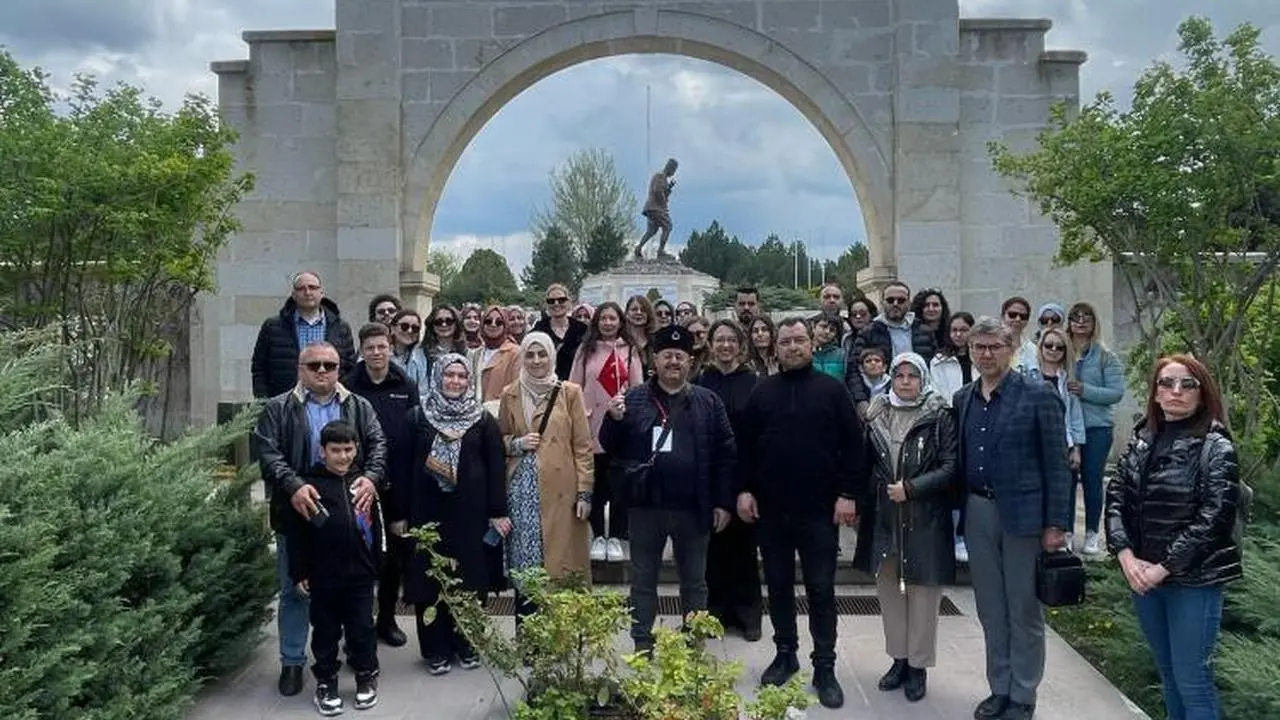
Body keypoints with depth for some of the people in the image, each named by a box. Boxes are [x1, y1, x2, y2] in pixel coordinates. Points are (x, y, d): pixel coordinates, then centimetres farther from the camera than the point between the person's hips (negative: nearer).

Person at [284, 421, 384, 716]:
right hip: (322, 577, -2)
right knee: (325, 632, 11)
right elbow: (296, 534, -4)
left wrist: (376, 565, 12)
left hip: (360, 575, 2)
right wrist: (298, 572, -5)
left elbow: (375, 527, 11)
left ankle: (367, 677, 27)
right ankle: (326, 682, 25)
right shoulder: (309, 484, -6)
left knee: (362, 629, 10)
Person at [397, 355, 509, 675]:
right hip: (428, 510, 0)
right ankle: (436, 649, 15)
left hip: (469, 512, 0)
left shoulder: (483, 420, 2)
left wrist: (497, 511, -5)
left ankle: (466, 644, 21)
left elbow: (496, 466, 1)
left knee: (470, 575, 5)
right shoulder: (418, 417, 3)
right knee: (430, 576, 4)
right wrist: (401, 513, 0)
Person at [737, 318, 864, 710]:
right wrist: (744, 489, 0)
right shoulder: (763, 391, 6)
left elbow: (852, 445, -3)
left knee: (821, 590, 2)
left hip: (819, 508, -2)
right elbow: (745, 445, 8)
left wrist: (848, 494, -9)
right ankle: (785, 654, 27)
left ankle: (824, 667, 11)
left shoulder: (832, 389, -1)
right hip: (771, 508, 3)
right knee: (778, 586, 12)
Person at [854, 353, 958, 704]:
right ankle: (899, 658, 26)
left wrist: (911, 488, -17)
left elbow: (951, 468, -9)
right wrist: (862, 504, 8)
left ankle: (918, 665, 17)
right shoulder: (877, 416, 6)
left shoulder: (939, 417, -6)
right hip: (884, 520, 4)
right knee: (889, 589, 12)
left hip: (925, 521, -4)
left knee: (922, 593, 3)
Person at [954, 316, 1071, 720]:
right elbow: (960, 459, 11)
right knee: (991, 609, 14)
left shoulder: (1038, 396, -7)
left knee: (1024, 611, 6)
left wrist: (1056, 524, -12)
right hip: (978, 513, 5)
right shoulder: (962, 400, 8)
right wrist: (959, 511, 5)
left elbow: (1057, 464, -9)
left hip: (1023, 514, -5)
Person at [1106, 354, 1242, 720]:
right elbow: (1116, 499, 2)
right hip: (1143, 576, 5)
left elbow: (1213, 520, -16)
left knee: (1192, 680, -1)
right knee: (1167, 673, 18)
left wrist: (1163, 568, -17)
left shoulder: (1216, 449, -9)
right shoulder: (1141, 441, 6)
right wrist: (1126, 556, -11)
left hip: (1195, 580, -5)